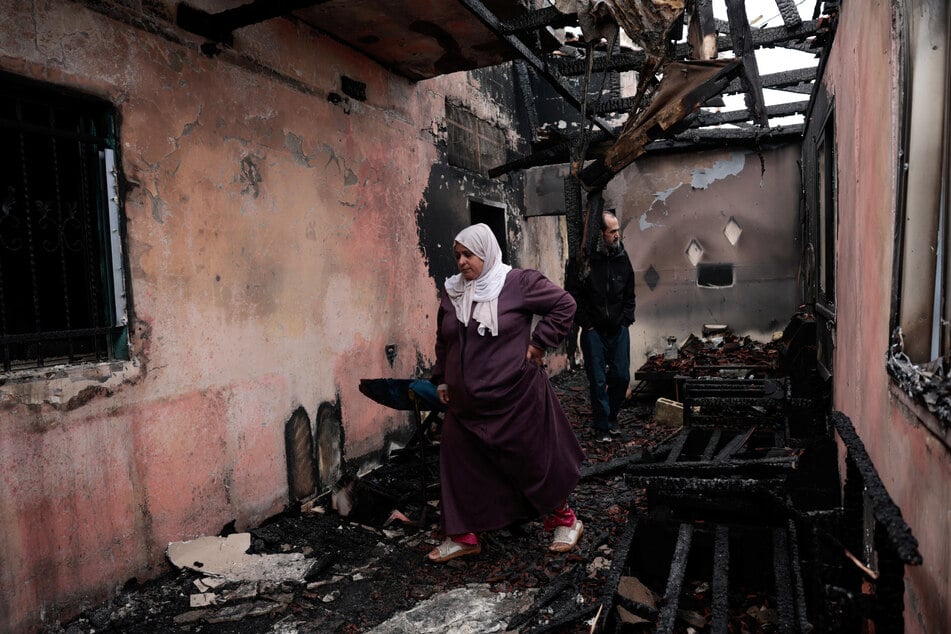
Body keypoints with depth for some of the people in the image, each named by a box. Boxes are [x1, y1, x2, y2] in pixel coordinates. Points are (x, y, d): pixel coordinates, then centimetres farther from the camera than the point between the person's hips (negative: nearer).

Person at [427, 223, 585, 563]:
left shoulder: (518, 283, -10)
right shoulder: (452, 293, 6)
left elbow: (564, 304, -7)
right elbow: (443, 341, 18)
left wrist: (538, 344, -9)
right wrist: (441, 380, 16)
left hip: (516, 398, -5)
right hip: (465, 404, 5)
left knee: (534, 459, 9)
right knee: (461, 466, 10)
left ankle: (564, 519, 33)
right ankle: (463, 535, 28)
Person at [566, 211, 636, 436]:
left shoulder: (622, 258, 5)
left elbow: (629, 294, 14)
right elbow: (572, 296, -7)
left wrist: (626, 320, 5)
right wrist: (586, 324, -9)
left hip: (619, 329, 4)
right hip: (593, 331, -4)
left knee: (621, 376, 6)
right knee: (598, 379, 2)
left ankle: (611, 415, 27)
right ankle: (603, 423, 15)